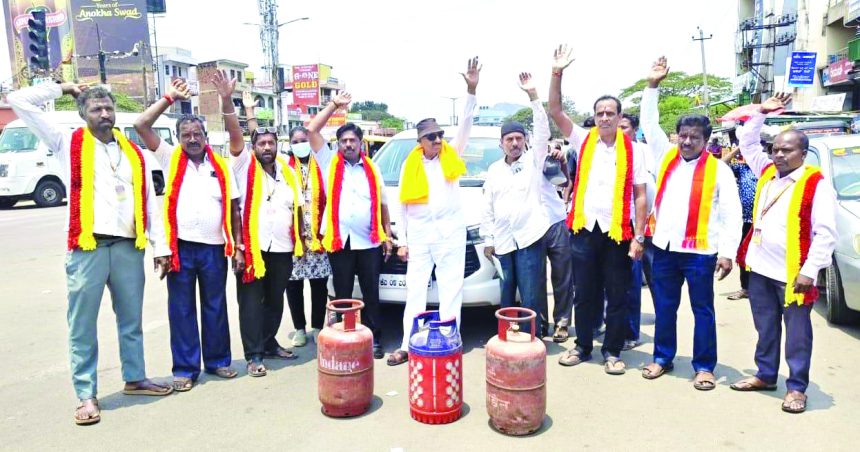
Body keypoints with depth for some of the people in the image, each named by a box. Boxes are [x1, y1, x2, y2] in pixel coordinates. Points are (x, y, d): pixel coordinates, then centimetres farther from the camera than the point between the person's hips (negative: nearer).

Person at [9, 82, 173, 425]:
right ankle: (86, 395, 12)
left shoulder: (133, 152, 14)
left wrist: (160, 246, 7)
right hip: (86, 247, -3)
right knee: (82, 325, 2)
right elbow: (19, 101, 2)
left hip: (128, 246, 3)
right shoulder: (68, 144, 6)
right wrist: (62, 88, 12)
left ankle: (135, 379, 28)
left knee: (131, 319, 14)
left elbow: (150, 202, 12)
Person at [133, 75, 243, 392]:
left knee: (215, 307, 12)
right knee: (181, 309, 5)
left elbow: (234, 209, 7)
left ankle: (218, 360, 26)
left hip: (214, 247, 1)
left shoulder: (221, 166, 7)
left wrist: (238, 248, 0)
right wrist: (169, 97, -2)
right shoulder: (170, 159, 5)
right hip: (180, 247, -1)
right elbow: (141, 125, -3)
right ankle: (185, 369, 16)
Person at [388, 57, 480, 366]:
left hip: (450, 232, 0)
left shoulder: (452, 155, 6)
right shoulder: (410, 165, 5)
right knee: (415, 291, 6)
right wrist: (402, 241, 3)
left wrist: (471, 90, -17)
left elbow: (466, 124, -5)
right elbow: (402, 206, 7)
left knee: (451, 289, 4)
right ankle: (408, 345, 12)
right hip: (419, 235, 1)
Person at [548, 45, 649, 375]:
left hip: (618, 231, -1)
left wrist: (638, 237, -6)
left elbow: (640, 196, 0)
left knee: (617, 297, 8)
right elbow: (555, 111, -4)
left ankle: (613, 352, 22)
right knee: (584, 294, 12)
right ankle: (583, 347, 26)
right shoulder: (584, 140, 4)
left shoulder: (633, 150, 0)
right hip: (585, 229, 2)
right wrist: (557, 73, -15)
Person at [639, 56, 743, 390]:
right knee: (664, 308, 13)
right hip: (664, 247, 4)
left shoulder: (718, 169, -2)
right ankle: (663, 358, 27)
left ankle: (704, 366, 18)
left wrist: (727, 252, -10)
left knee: (703, 310, 7)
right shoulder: (666, 157, 8)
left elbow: (732, 214, -4)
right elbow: (649, 123, 12)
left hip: (699, 251, -4)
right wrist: (653, 86, 4)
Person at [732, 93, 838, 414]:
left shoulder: (816, 183, -10)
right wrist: (761, 113, 11)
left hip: (792, 273, -6)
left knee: (796, 334, 6)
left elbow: (825, 232, -13)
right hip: (760, 267, 6)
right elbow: (747, 143, 22)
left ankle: (797, 387, 15)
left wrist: (810, 271, -17)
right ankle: (765, 375, 30)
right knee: (765, 328, 17)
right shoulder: (767, 172, 9)